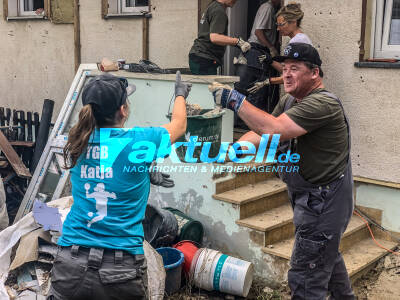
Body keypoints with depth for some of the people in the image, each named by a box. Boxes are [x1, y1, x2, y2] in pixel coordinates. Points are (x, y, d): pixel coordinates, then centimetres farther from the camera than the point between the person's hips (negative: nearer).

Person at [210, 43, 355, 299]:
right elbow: (260, 133, 2)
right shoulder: (289, 101, 8)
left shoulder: (323, 104, -24)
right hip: (310, 199, 10)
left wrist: (236, 100, -32)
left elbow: (274, 130, -35)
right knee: (328, 256, 31)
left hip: (323, 205, -10)